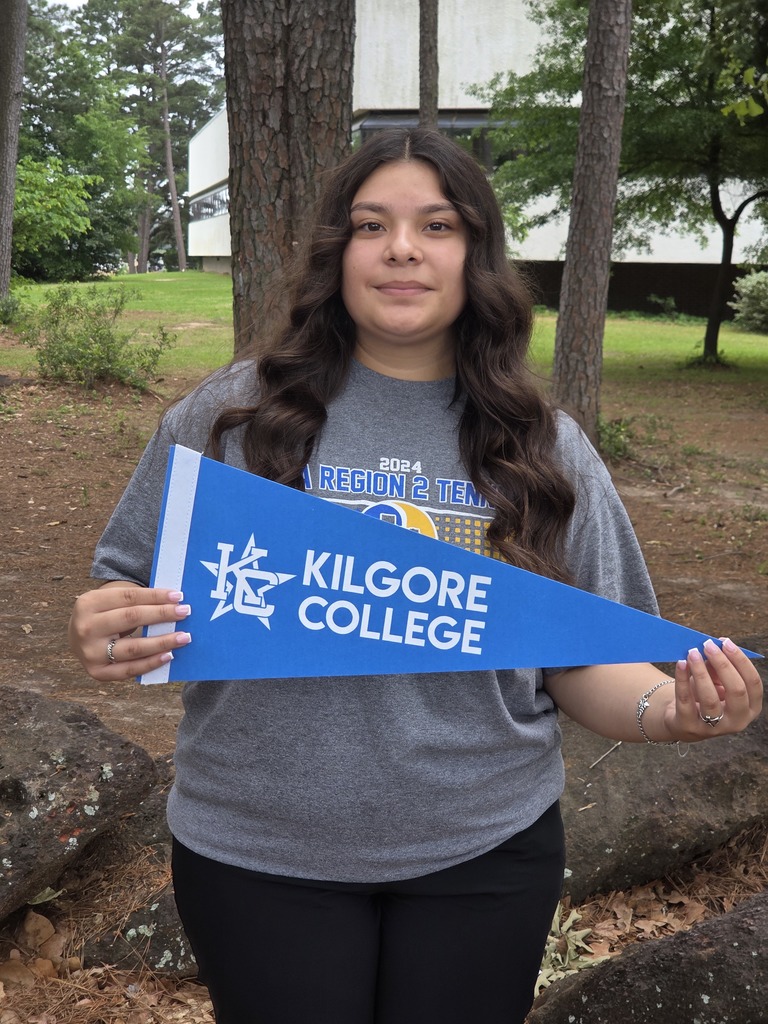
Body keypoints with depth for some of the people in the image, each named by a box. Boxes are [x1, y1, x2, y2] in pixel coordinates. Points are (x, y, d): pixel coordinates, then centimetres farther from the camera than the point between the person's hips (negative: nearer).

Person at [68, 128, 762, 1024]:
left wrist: (669, 710, -16)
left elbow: (584, 667, 4)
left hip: (483, 857, 2)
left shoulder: (546, 450, 0)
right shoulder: (229, 415, -5)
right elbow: (130, 601, 1)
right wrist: (103, 637, -21)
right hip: (256, 855, -1)